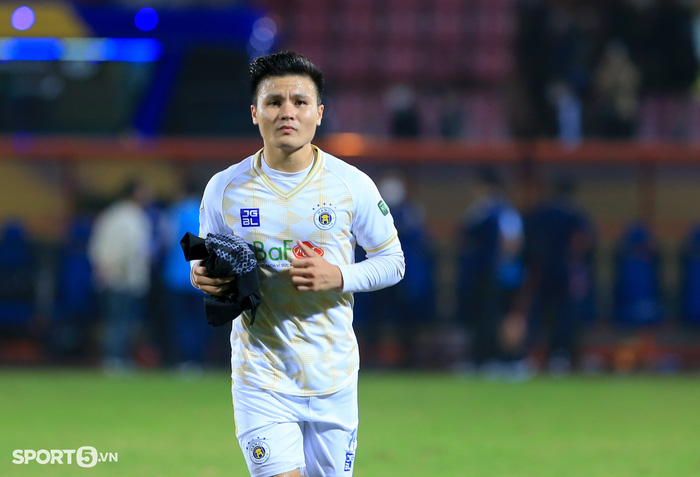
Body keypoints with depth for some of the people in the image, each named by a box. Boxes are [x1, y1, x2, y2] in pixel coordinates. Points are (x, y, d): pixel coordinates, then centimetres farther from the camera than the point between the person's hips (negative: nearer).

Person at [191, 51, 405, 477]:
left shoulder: (352, 185, -2)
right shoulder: (225, 188, 1)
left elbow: (392, 262, 6)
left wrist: (339, 277, -13)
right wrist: (203, 276, -10)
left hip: (332, 374, 1)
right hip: (261, 375, -1)